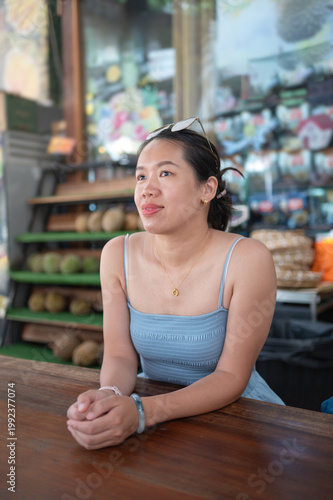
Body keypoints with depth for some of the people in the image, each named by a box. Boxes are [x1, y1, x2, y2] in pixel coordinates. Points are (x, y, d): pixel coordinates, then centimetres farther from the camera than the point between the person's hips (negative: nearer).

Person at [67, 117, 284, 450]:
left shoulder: (247, 260, -20)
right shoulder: (118, 255, -9)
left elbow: (231, 377, -18)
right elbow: (120, 355, -5)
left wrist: (142, 412, -31)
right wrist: (109, 395, -28)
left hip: (233, 410, -2)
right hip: (152, 404, 3)